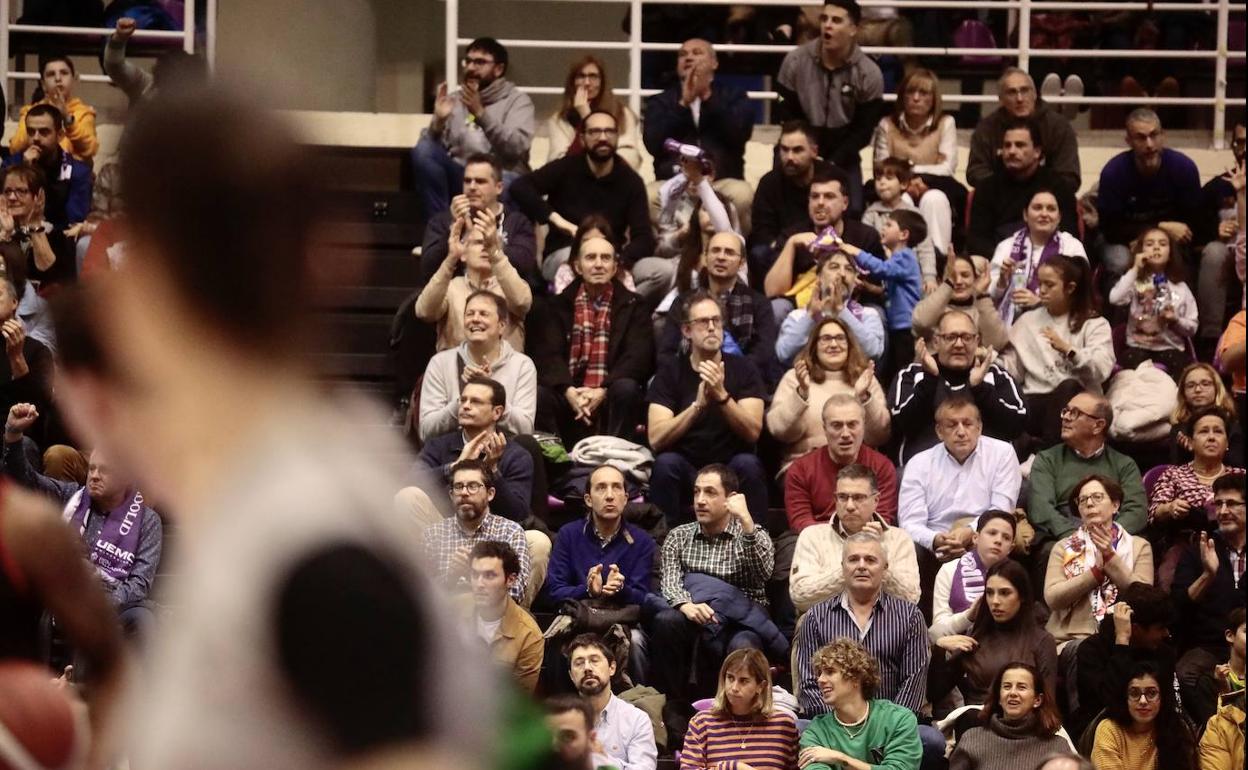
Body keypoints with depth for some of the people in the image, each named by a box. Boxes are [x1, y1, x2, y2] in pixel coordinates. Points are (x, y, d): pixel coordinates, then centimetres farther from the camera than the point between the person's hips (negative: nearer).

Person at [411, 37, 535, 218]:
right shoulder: (454, 99, 17)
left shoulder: (517, 100, 5)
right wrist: (438, 122, -15)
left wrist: (481, 114, -24)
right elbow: (427, 144, 6)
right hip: (460, 178, 4)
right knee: (423, 150, -23)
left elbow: (515, 148, -13)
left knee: (506, 183, -39)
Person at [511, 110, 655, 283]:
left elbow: (644, 239, -8)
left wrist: (619, 260, -30)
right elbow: (519, 188, -16)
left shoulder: (631, 181, 2)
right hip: (560, 257, -2)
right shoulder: (565, 169, -1)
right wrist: (555, 218, -27)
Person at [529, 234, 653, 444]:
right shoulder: (556, 306, 12)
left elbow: (637, 357, -4)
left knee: (626, 387, -32)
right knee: (539, 394, -28)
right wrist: (569, 391, -21)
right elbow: (547, 355, -2)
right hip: (569, 397, 1)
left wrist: (602, 392, -20)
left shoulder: (633, 306, 9)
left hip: (611, 401, -1)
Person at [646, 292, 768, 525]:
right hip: (686, 471, 0)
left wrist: (721, 395, -28)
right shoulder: (670, 371, 0)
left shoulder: (742, 369, 1)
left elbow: (752, 432, -13)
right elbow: (656, 439, -13)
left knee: (747, 463, -30)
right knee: (666, 462, -30)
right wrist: (698, 405, -27)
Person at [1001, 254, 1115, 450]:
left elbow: (1101, 369, -9)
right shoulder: (1028, 320, 20)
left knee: (1068, 387, -39)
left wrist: (1068, 350, -21)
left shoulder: (1095, 324, 9)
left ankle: (1048, 451, -36)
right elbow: (1011, 367, 11)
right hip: (1035, 400, 1)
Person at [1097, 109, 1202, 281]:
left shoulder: (1184, 167, -16)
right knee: (1119, 262, -34)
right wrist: (1162, 228, -25)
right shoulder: (1113, 172, -21)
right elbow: (1110, 228, -18)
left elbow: (1192, 222, -10)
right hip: (1124, 242, -2)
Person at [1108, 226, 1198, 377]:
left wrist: (1175, 320, -10)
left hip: (1171, 348, 1)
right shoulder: (1135, 282, 8)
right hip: (1139, 347, -1)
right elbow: (1115, 299, -15)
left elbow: (1192, 327, 13)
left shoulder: (1180, 288, 13)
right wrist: (1135, 269, -9)